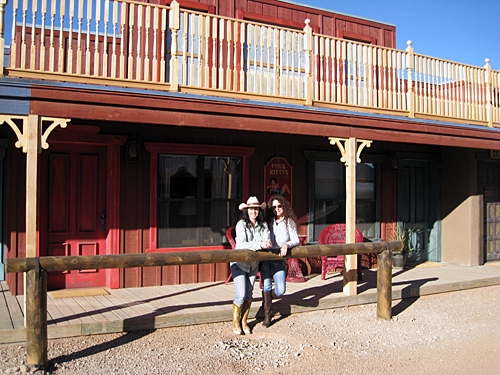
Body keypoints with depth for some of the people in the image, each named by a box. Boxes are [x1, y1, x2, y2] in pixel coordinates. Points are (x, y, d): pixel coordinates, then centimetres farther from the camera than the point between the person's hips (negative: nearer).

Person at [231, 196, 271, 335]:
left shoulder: (263, 225, -4)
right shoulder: (241, 224, -17)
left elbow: (267, 242, -9)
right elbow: (241, 244, -28)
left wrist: (266, 244, -33)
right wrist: (259, 245, -38)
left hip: (253, 264, 4)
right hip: (239, 263, -4)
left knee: (249, 294, 9)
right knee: (241, 295, -10)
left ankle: (244, 321, 26)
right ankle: (235, 323, 10)